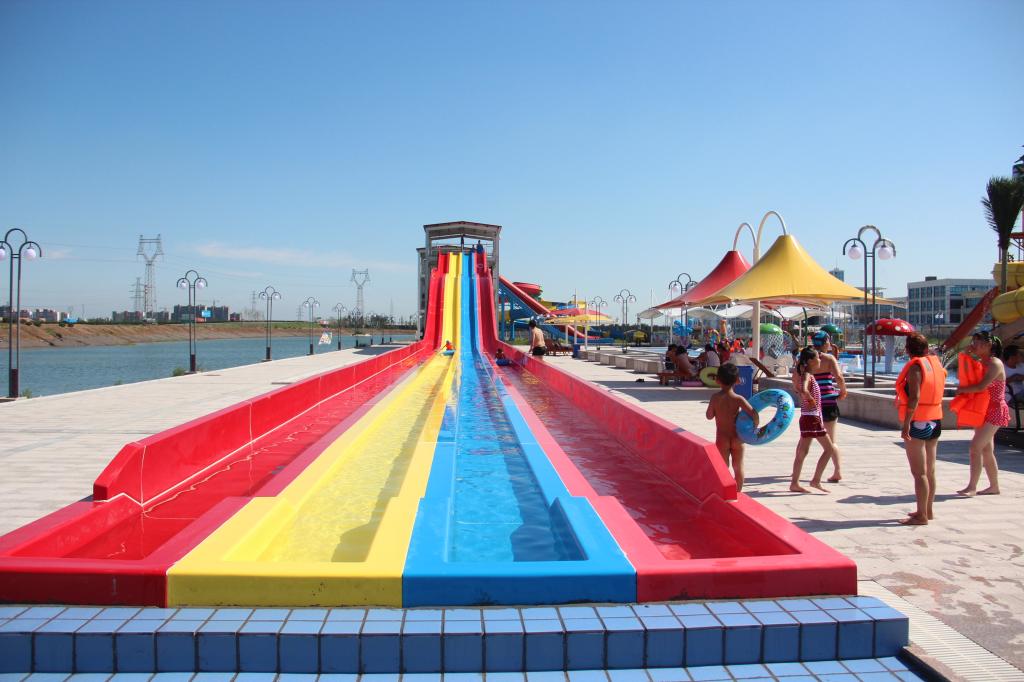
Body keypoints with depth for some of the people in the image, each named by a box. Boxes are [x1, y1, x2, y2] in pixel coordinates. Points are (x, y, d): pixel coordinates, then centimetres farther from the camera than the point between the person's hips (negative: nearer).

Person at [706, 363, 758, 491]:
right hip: (737, 438, 1)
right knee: (738, 468, 15)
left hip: (722, 438, -1)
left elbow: (709, 416, -2)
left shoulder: (715, 398, -11)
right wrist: (755, 427, -4)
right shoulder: (738, 399, -11)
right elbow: (753, 413, -19)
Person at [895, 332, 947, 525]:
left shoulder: (915, 366, -15)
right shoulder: (936, 363, 9)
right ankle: (928, 511, 26)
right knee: (929, 471, 16)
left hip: (917, 423, -9)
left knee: (918, 472, -4)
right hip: (935, 421, 9)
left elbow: (914, 397, -23)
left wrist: (906, 424, -24)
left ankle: (921, 516, -1)